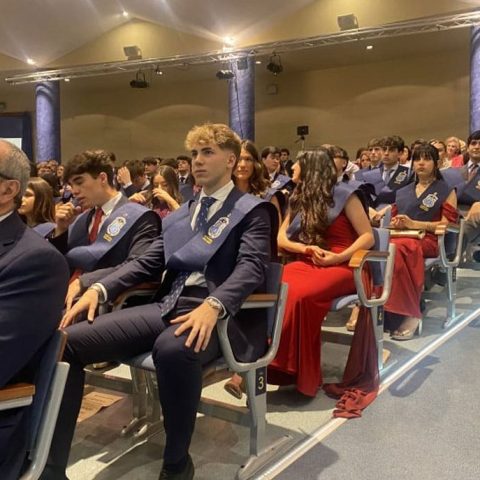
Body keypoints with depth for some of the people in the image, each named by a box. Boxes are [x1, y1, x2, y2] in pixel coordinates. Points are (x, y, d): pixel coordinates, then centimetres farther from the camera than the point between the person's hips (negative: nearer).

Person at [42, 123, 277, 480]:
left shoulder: (253, 210, 5)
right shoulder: (178, 216, 26)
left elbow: (252, 266, -11)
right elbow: (148, 262, 19)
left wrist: (213, 305, -31)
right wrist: (100, 288, 0)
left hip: (218, 313, -6)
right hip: (168, 306, 6)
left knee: (173, 349, -41)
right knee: (69, 342, -13)